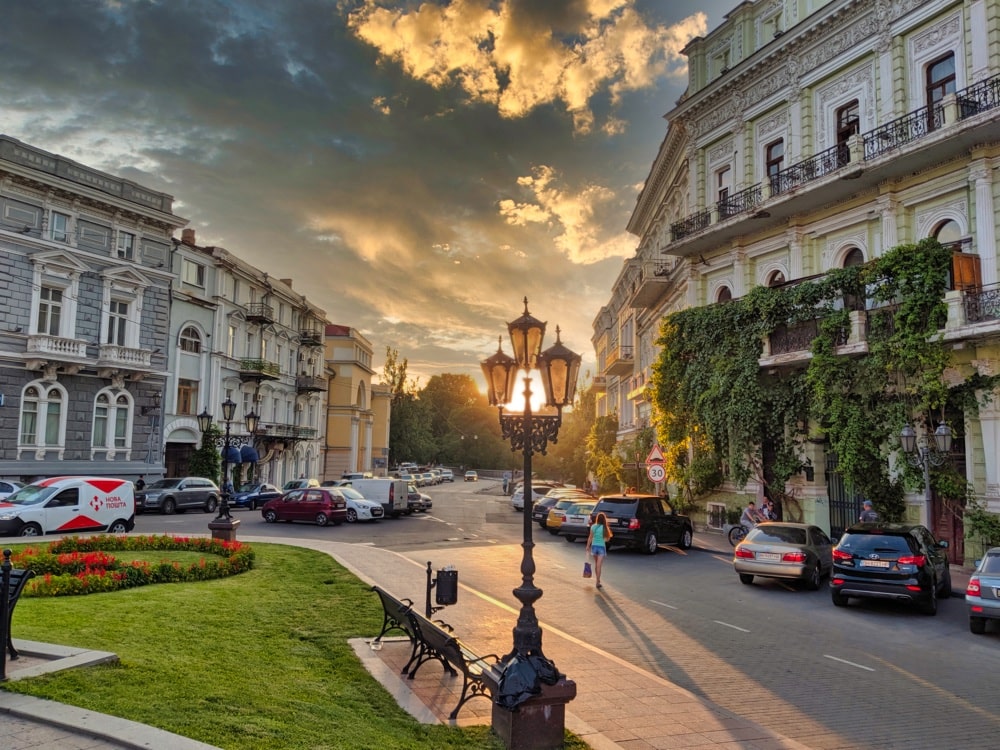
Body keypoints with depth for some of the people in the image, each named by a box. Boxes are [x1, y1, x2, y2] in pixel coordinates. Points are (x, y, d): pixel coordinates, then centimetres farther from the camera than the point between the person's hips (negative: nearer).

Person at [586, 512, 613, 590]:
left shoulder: (593, 527, -4)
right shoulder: (605, 528, -9)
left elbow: (590, 538, -1)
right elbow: (607, 539, -4)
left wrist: (588, 546, 8)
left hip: (594, 546, 3)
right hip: (601, 546, -3)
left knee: (596, 564, 19)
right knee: (599, 565, -4)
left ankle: (597, 579, 30)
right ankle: (598, 582, -8)